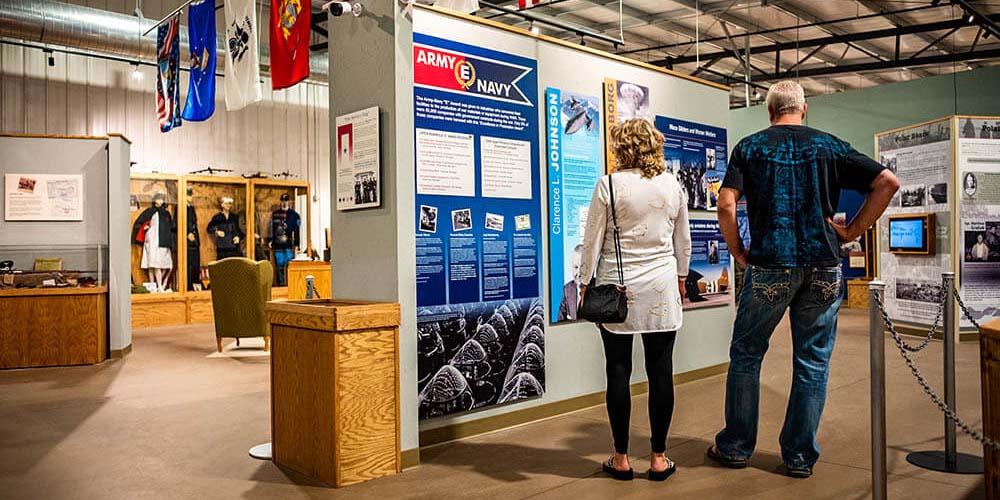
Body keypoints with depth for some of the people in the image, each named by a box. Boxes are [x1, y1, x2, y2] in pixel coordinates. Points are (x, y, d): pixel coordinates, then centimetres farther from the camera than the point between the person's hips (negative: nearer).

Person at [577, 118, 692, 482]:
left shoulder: (609, 185, -7)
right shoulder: (673, 186, 4)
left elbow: (592, 240, -5)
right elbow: (683, 241, 12)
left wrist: (585, 284, 3)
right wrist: (680, 276, 26)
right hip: (661, 291, 3)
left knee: (619, 372, 5)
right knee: (660, 372, 6)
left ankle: (621, 459, 14)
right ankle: (658, 458, 14)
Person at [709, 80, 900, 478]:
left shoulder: (750, 147, 3)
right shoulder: (829, 145, 8)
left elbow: (726, 205, -10)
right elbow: (888, 183, 3)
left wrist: (737, 250, 2)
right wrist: (852, 231, 6)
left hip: (770, 265, -2)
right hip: (823, 266, 2)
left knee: (746, 355, 11)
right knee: (813, 362, 10)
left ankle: (736, 446, 18)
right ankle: (801, 456, 17)